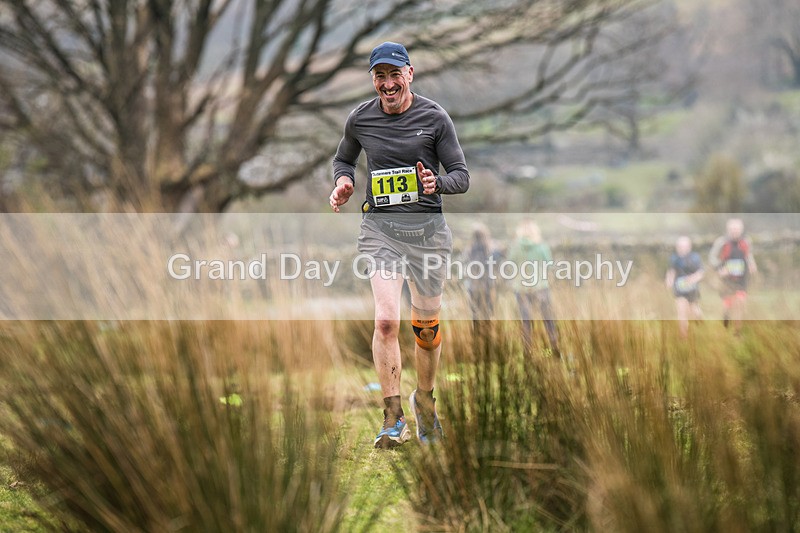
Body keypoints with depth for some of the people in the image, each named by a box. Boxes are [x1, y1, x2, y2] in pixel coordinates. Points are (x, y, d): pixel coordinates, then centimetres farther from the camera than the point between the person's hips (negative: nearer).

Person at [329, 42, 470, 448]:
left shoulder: (434, 117, -3)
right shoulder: (360, 119, 3)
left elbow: (462, 176, -1)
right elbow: (343, 158, 22)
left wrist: (437, 183, -22)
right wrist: (344, 181, 0)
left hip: (427, 228, 0)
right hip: (380, 229, 0)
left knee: (427, 325, 9)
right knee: (386, 320, -17)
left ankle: (425, 401, 34)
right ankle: (393, 419, -13)